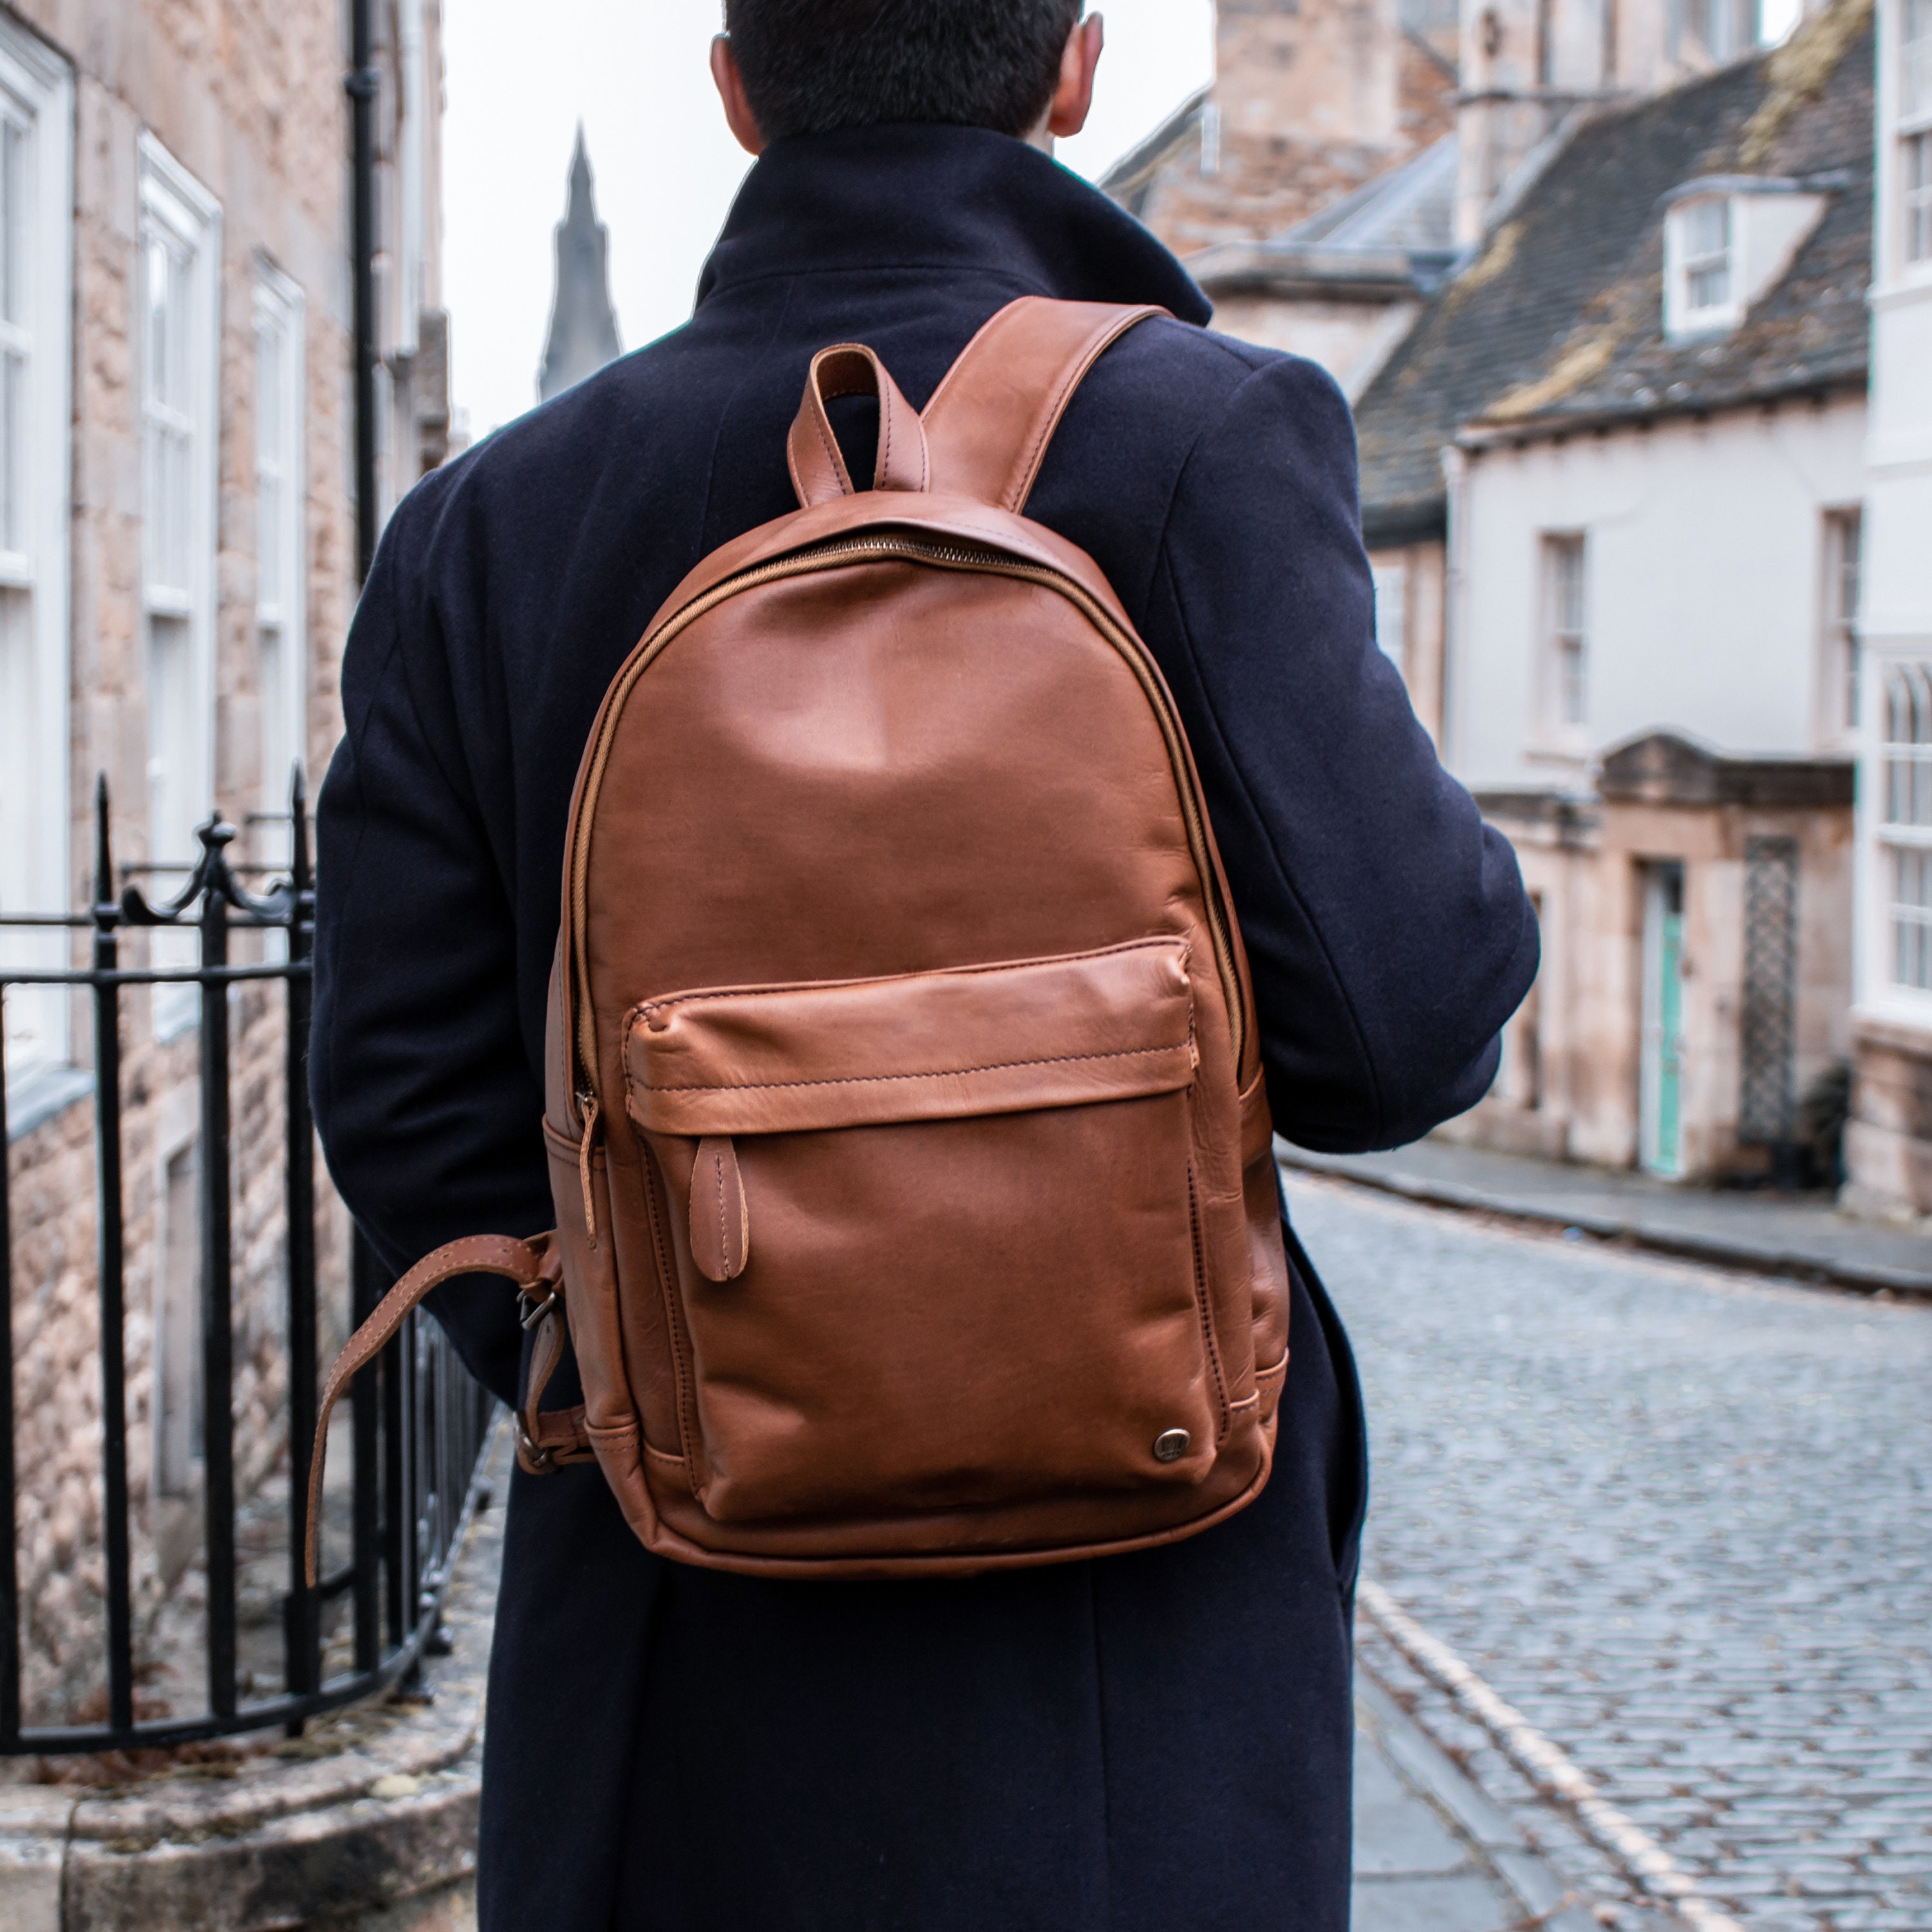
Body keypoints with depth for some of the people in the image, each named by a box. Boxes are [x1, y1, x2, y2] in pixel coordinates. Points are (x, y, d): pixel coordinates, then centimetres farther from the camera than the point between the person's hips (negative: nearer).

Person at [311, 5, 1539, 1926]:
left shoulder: (490, 522, 2)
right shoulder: (1199, 438, -11)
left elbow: (409, 1097, 2)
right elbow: (1391, 1018, -16)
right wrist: (1458, 890, 6)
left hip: (663, 1676, 4)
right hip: (1100, 1681, -3)